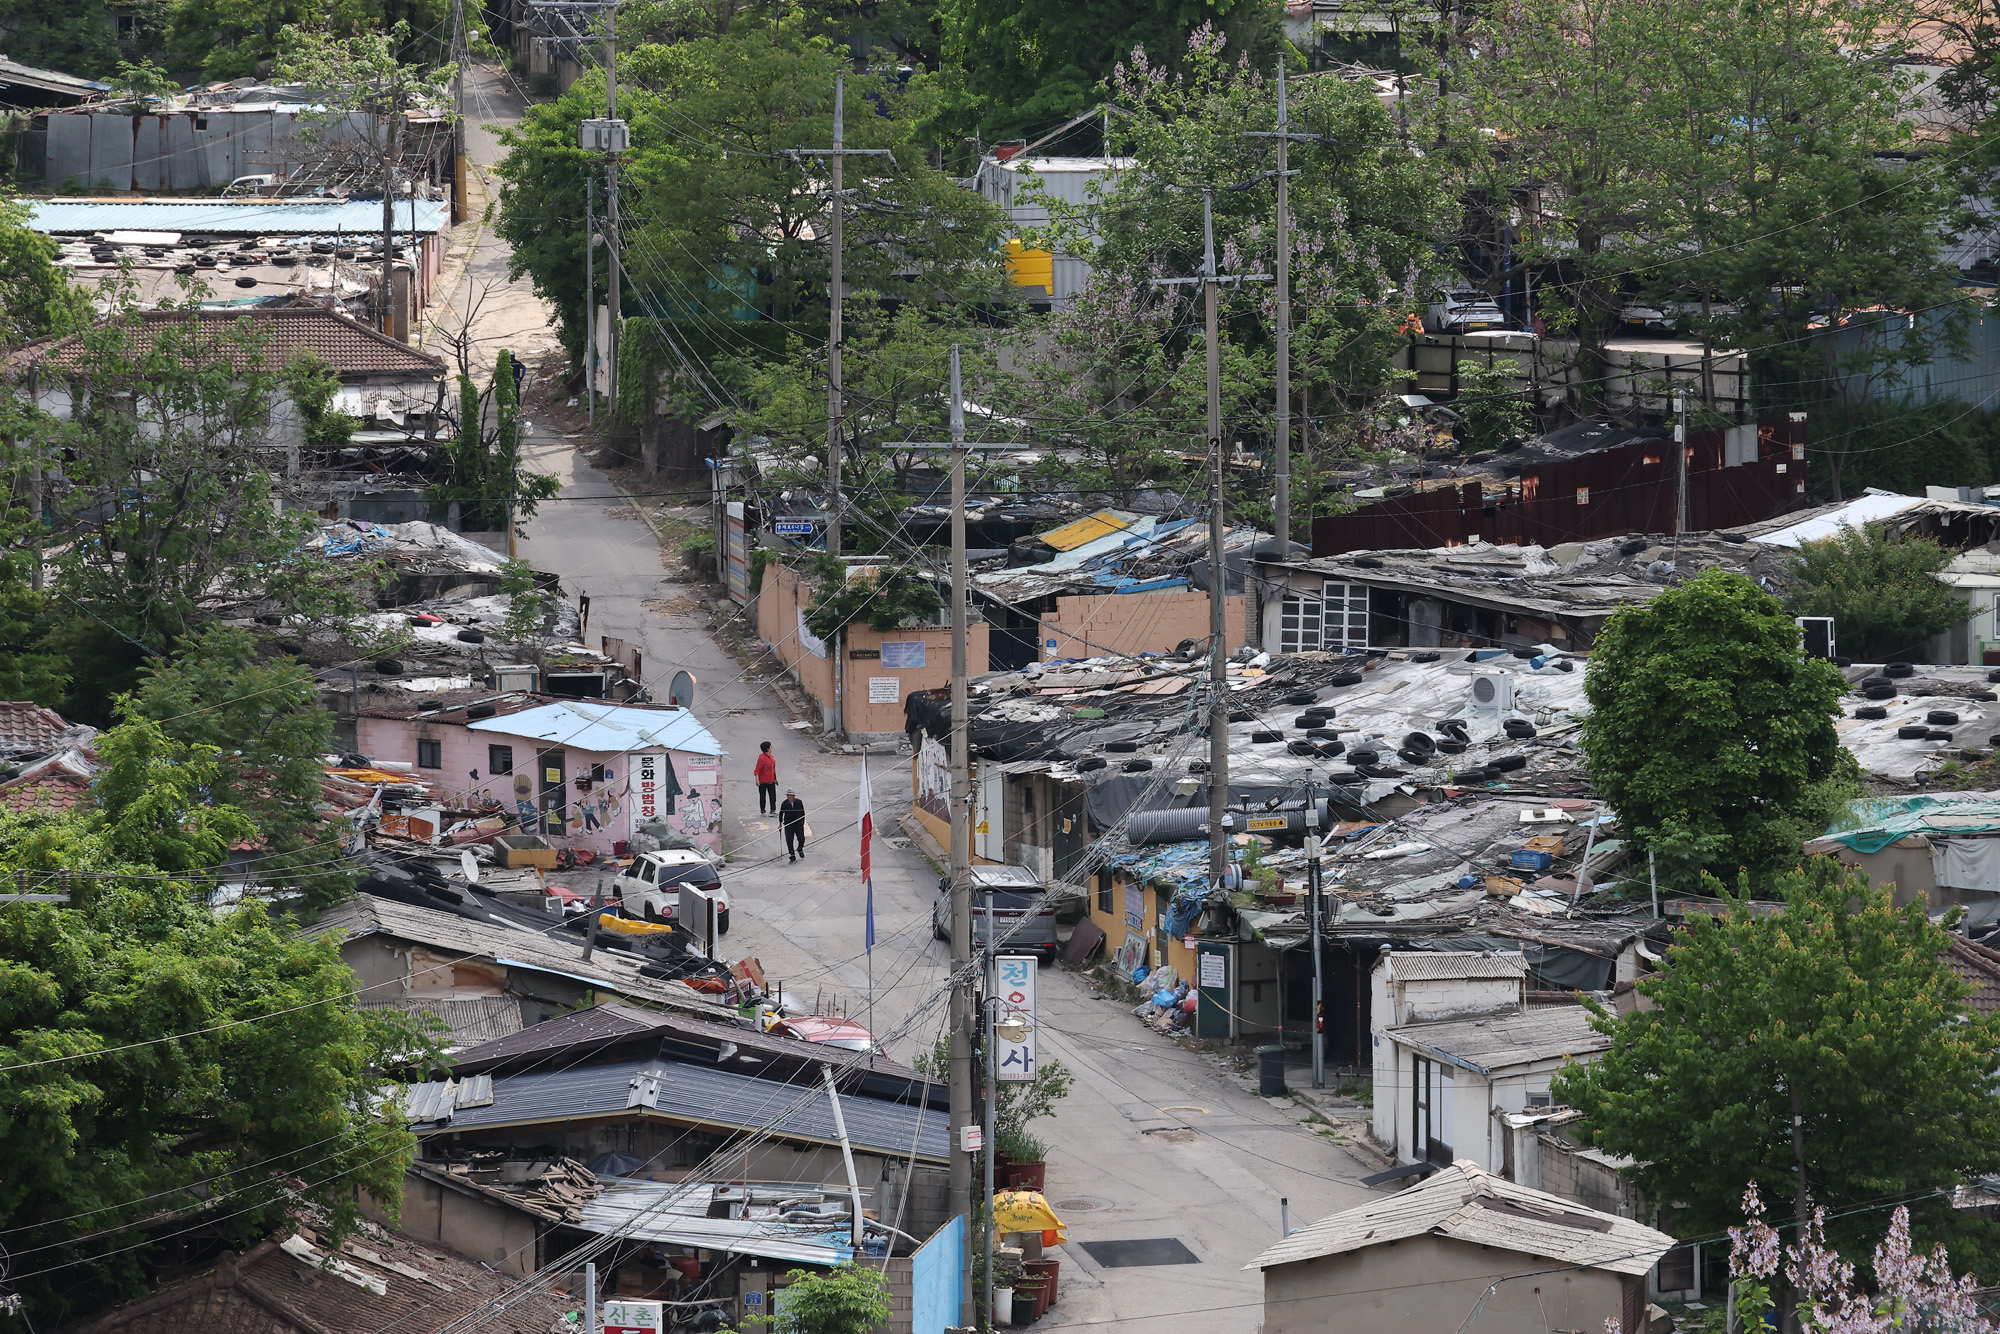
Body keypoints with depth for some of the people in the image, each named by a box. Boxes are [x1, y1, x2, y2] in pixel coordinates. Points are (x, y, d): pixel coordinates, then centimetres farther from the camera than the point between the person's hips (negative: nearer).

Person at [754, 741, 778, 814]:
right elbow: (757, 770, -17)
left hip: (771, 781, 7)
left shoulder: (772, 757, 8)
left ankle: (772, 810, 10)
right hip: (763, 782, -7)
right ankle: (763, 811, 14)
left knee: (773, 796, 4)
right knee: (762, 796, 5)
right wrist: (757, 780, -23)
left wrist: (775, 778, 21)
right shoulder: (761, 758, -15)